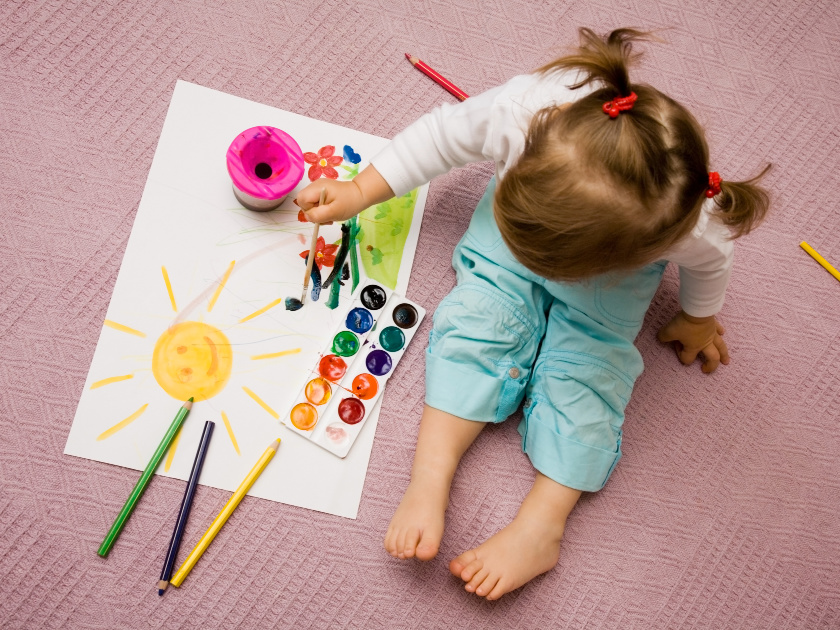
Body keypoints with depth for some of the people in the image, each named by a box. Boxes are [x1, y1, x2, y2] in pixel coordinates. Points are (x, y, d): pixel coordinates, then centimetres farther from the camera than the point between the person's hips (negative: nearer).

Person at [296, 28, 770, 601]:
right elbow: (443, 135, -19)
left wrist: (699, 319, 8)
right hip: (521, 210, 2)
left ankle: (542, 524, -13)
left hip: (615, 269, -1)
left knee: (583, 367, -19)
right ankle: (430, 481, -18)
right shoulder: (523, 106, -40)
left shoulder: (692, 226, -39)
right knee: (483, 316, -19)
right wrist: (360, 191, -14)